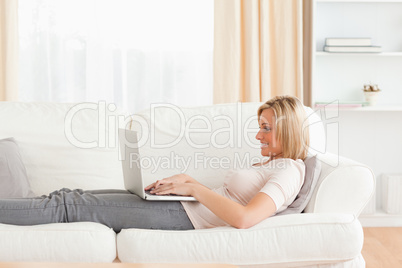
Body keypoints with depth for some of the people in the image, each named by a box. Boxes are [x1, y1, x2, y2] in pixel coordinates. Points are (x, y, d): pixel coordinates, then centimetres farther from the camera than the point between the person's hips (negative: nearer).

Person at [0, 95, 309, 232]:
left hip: (185, 217, -9)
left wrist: (195, 188, -17)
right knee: (69, 196, 2)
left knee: (69, 206, -10)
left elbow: (244, 218, -27)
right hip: (182, 205, 9)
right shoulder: (270, 165, 20)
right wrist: (187, 181, 4)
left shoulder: (289, 170, -11)